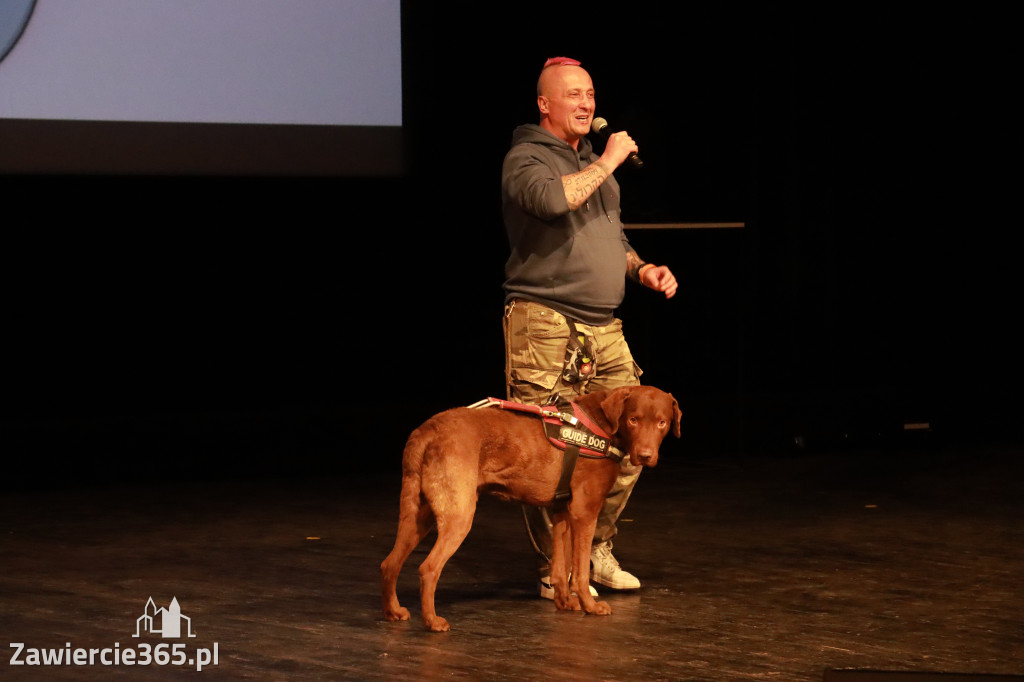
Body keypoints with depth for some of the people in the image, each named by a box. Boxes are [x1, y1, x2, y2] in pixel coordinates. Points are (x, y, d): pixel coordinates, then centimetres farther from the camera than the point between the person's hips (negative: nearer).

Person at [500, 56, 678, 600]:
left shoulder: (593, 162, 20)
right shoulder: (526, 159, -6)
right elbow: (552, 199, -29)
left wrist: (642, 270, 12)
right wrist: (607, 163, -17)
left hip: (602, 329, 8)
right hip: (544, 325, -8)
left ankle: (596, 550, 20)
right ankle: (555, 571, 4)